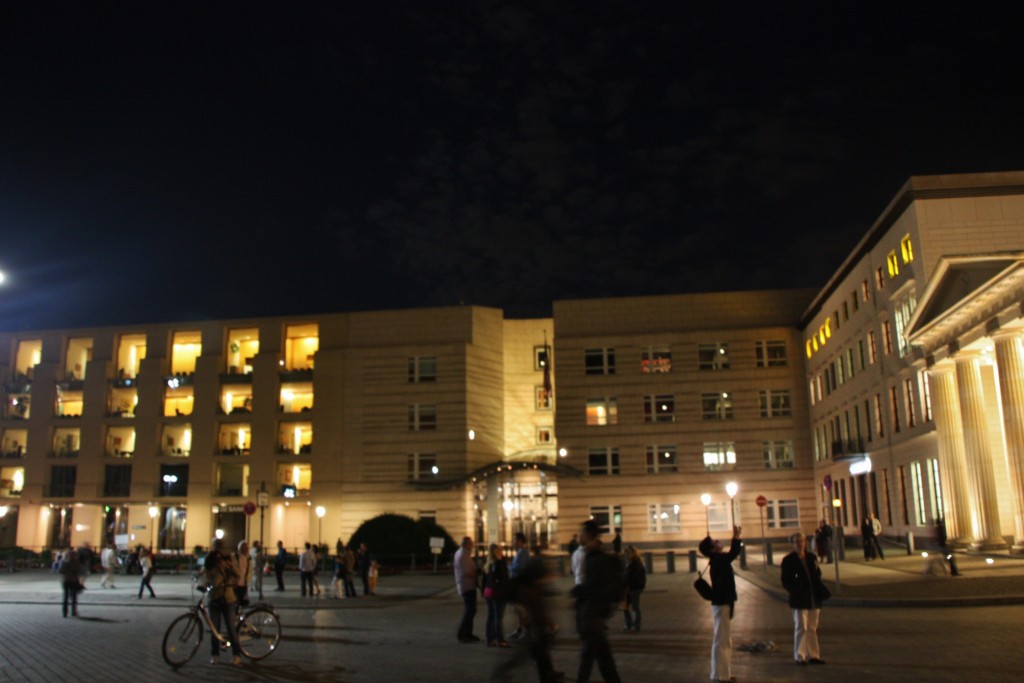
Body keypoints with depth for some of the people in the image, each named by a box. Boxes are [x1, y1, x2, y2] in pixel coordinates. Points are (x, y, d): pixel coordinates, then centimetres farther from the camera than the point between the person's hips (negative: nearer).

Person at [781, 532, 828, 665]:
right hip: (800, 600, -5)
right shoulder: (788, 560, -5)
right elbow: (785, 581, -5)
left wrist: (821, 592, 0)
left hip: (814, 599, 5)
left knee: (812, 628, 11)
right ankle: (800, 656, 5)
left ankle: (813, 655, 19)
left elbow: (818, 575, 13)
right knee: (801, 628, -4)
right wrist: (795, 592, -16)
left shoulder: (811, 557, 9)